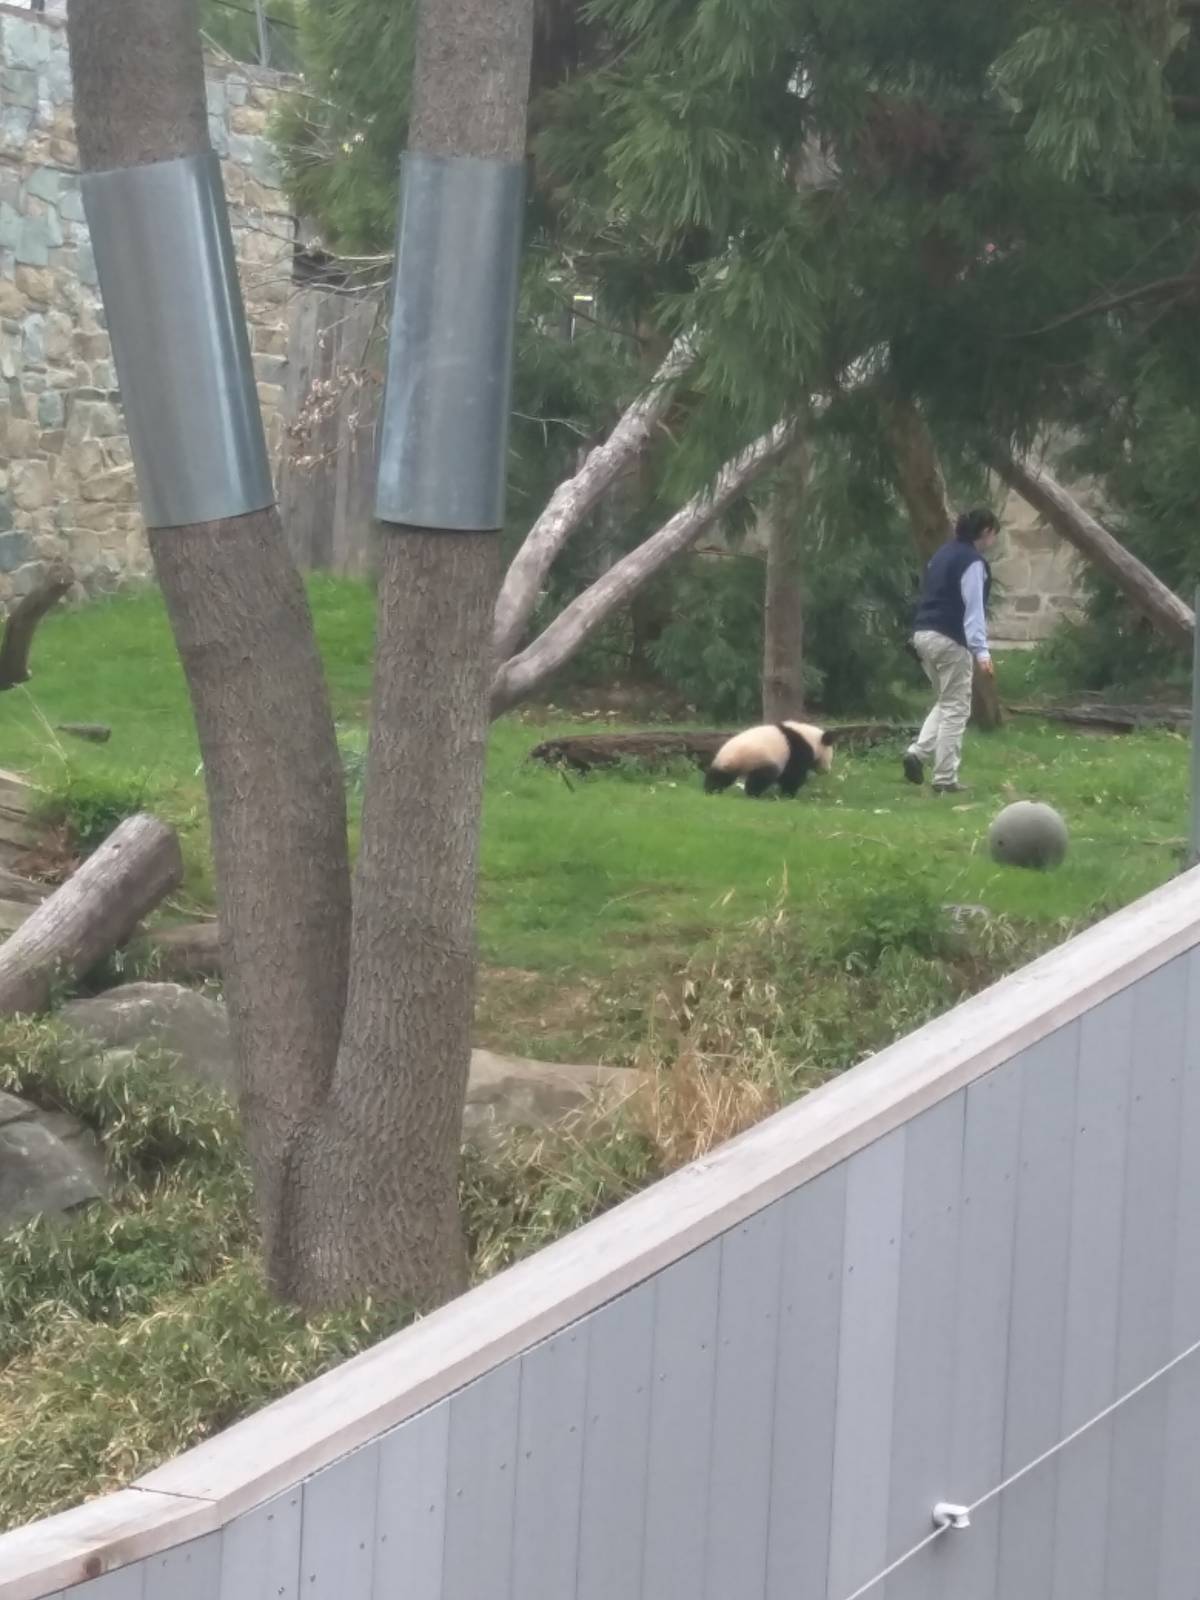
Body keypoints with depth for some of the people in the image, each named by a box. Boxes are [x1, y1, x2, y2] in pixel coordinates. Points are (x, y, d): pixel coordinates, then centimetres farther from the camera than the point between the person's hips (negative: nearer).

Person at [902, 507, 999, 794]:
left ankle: (918, 751, 2)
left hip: (923, 634, 9)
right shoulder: (972, 562, -11)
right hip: (950, 640, -9)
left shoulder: (944, 553, 16)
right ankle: (945, 779, 0)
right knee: (956, 708, 0)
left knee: (947, 702, 21)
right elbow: (973, 608, -19)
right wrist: (981, 651, -25)